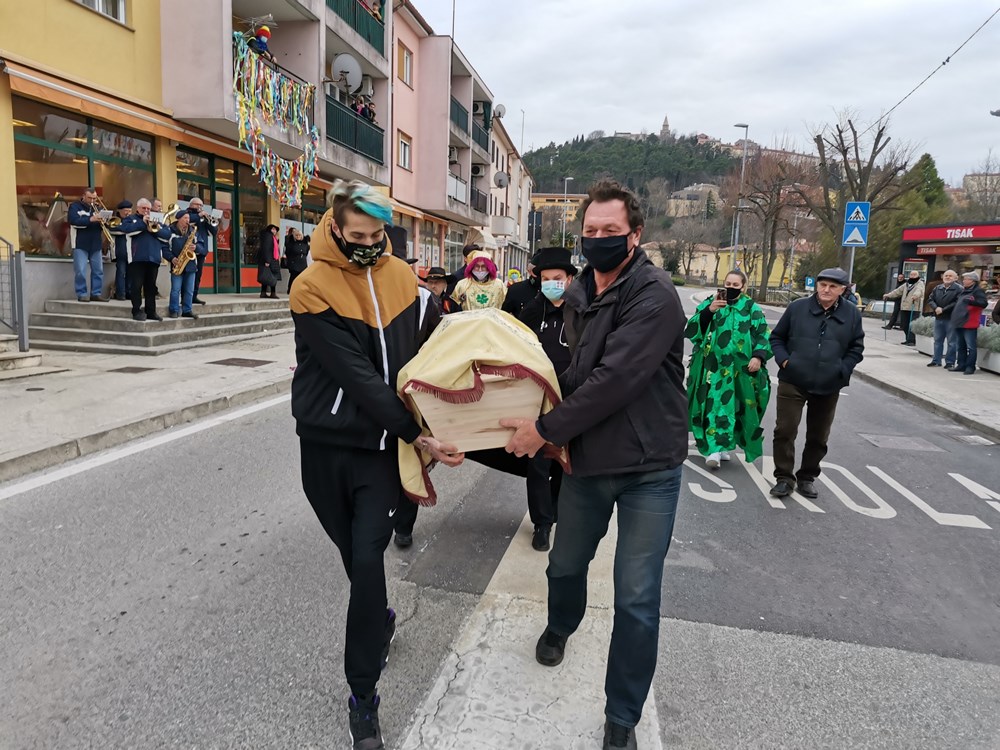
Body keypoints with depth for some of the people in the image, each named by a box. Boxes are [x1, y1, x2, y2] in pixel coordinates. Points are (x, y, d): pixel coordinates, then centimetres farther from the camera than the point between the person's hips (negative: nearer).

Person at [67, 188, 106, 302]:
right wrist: (90, 219, -27)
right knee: (80, 271, -8)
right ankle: (82, 294, -4)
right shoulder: (75, 206, 1)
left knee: (98, 270, 4)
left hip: (95, 245, 5)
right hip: (80, 244, -5)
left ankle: (96, 294, 10)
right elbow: (73, 220, -17)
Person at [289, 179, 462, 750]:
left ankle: (364, 694, 9)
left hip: (383, 442, 1)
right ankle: (382, 619, 46)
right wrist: (416, 435, -20)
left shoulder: (402, 278, 2)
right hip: (327, 441, 0)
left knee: (367, 558, -6)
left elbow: (412, 354, 8)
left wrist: (418, 430, -2)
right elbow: (356, 374, -18)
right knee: (354, 552, 15)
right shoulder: (312, 287, -11)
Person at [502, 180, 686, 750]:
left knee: (636, 602, 1)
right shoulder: (578, 295, 5)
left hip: (648, 470, -6)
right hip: (587, 460, 6)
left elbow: (615, 380, -27)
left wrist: (546, 430, -21)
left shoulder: (655, 294, -19)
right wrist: (548, 421, 0)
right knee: (565, 564, 22)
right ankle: (561, 626, 56)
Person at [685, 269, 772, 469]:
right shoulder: (710, 303, 7)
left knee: (728, 407, 0)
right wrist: (709, 311, -16)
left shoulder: (752, 309, 6)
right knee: (712, 406, -1)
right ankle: (716, 446, 7)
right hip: (711, 366, 0)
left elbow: (763, 336, 6)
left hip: (738, 369, 0)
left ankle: (717, 447, 9)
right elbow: (691, 329, -2)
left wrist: (758, 356, -11)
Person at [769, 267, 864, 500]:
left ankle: (807, 477, 28)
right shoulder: (798, 307, -1)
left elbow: (856, 348, 9)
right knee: (785, 431, -2)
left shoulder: (852, 314, 2)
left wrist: (842, 371, -5)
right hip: (792, 382, -1)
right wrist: (784, 360, -8)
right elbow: (776, 337, 6)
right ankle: (784, 477, 10)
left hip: (828, 387, 2)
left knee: (818, 437, 12)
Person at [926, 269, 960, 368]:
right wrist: (936, 308, -12)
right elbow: (930, 300, 7)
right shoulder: (937, 288, 11)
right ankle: (936, 360, 21)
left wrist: (943, 309, -18)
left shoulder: (958, 289, -7)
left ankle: (950, 362, 7)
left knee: (951, 342, 1)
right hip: (938, 318, 6)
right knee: (937, 340, 13)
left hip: (951, 319, -6)